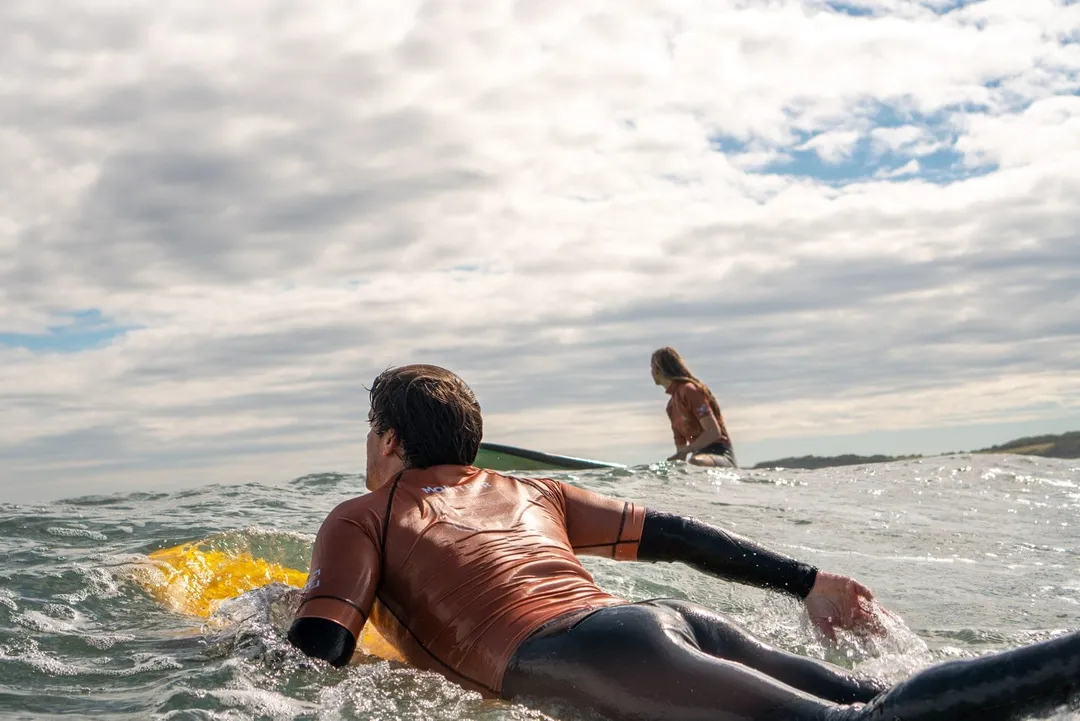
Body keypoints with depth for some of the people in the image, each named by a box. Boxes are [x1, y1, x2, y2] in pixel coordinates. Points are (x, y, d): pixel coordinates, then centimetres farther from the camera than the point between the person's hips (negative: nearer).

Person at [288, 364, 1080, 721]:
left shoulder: (361, 518, 18)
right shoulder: (530, 492, 34)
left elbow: (319, 653, 3)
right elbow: (674, 535, 28)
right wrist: (810, 582, 31)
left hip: (591, 656, -7)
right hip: (673, 618, 7)